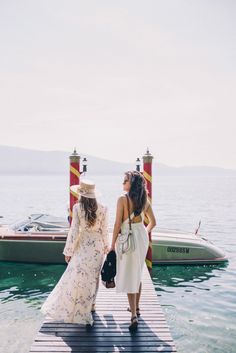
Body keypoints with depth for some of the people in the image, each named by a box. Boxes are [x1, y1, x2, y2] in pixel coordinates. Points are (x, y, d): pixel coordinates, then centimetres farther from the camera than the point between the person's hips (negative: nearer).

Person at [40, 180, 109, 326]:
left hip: (83, 246, -3)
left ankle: (69, 308, 11)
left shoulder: (77, 208, -12)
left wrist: (68, 251, -2)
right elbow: (104, 230, 0)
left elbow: (74, 230, -10)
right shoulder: (102, 209, -6)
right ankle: (90, 304, 29)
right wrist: (106, 247, 16)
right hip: (97, 245, 3)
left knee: (76, 275, 6)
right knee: (93, 275, 16)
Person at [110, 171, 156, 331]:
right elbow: (153, 222, 9)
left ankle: (134, 316, -2)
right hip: (142, 236, 6)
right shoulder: (145, 200, 3)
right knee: (137, 273, 20)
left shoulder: (123, 199, -14)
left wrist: (113, 243, -3)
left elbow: (118, 224, -13)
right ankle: (136, 307, 34)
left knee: (129, 276, 0)